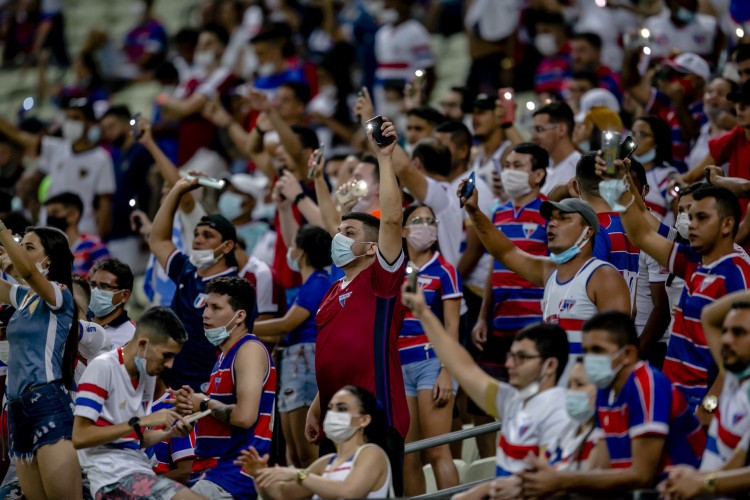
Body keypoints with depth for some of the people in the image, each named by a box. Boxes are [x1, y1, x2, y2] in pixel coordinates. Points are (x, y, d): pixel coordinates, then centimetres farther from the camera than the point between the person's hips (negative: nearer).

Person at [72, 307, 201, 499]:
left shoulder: (148, 374, 14)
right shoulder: (103, 367, -11)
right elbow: (80, 437, -17)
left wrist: (170, 432, 2)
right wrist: (141, 422, -17)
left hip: (139, 470, 9)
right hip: (112, 476, -9)